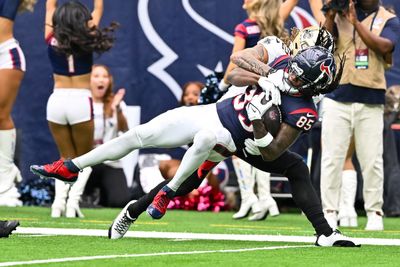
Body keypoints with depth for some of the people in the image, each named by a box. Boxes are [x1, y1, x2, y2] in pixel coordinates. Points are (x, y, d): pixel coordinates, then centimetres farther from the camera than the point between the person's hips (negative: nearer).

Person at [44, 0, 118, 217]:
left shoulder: (52, 40, 1)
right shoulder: (86, 40, -3)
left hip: (56, 101, 2)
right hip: (80, 102, -2)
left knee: (66, 158, 16)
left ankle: (59, 199, -9)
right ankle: (73, 199, -11)